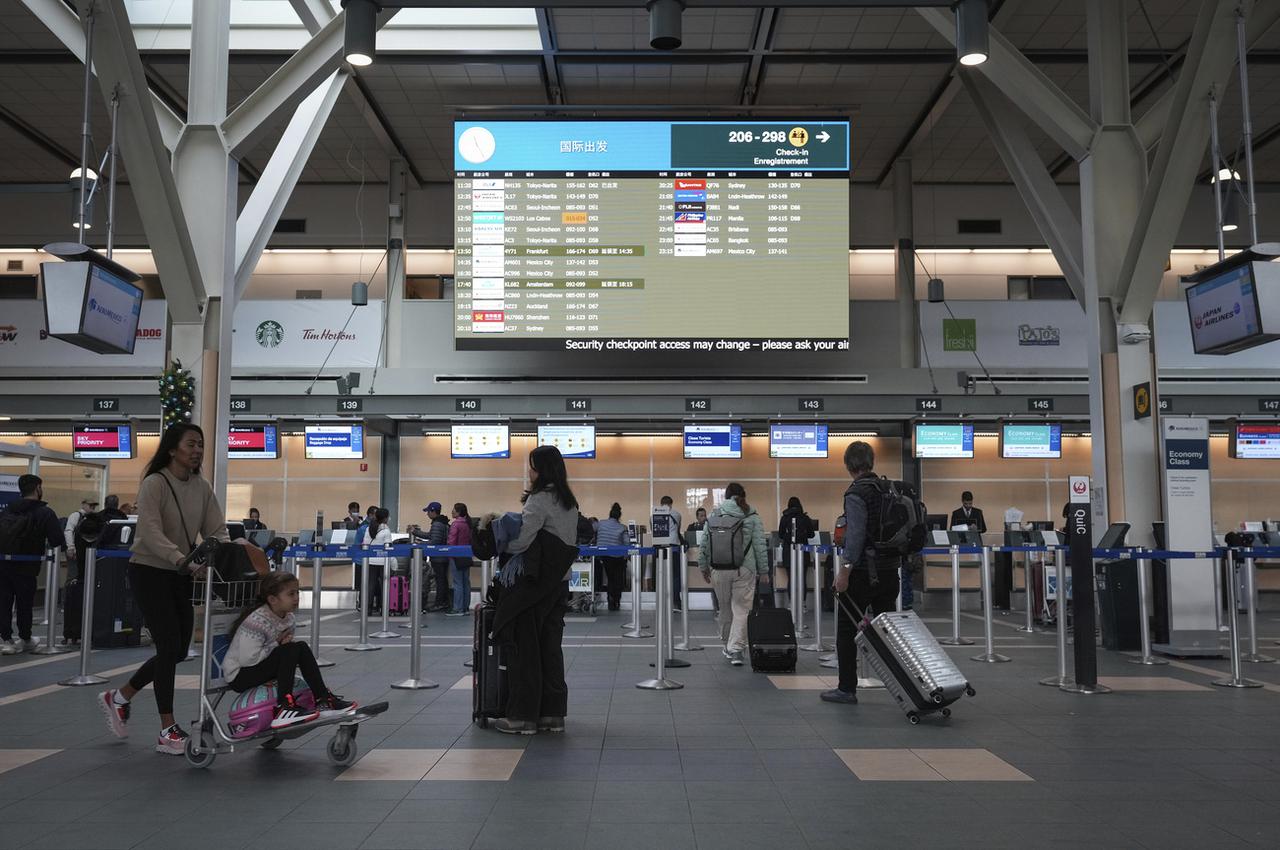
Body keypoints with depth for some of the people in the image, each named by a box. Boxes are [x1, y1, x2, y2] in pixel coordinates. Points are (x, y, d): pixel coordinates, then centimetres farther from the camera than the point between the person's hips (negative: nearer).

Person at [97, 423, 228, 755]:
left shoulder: (202, 488, 4)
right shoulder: (154, 484, -16)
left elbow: (217, 531, 0)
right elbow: (151, 533, -27)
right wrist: (183, 559, -41)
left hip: (181, 575, 7)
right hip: (149, 572, -7)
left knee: (178, 649, 9)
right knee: (170, 646, -9)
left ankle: (118, 698, 31)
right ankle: (168, 731, 2)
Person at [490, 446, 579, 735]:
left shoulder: (539, 499, -13)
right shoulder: (568, 501, 13)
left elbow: (521, 541, -15)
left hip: (536, 581, -8)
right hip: (559, 581, 8)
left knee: (524, 648, 0)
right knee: (551, 646, 11)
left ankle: (523, 716, 3)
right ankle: (552, 714, 14)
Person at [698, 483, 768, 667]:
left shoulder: (714, 515, 5)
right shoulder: (753, 517, 2)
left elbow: (705, 543, 5)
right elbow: (760, 546, 1)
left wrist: (704, 566, 13)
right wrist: (763, 570, 8)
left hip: (719, 569, 2)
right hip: (745, 569, -2)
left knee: (725, 608, 16)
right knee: (741, 610, 0)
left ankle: (728, 645, 30)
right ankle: (736, 649, -7)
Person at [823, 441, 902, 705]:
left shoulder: (856, 493, -13)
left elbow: (856, 535, -21)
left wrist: (845, 570, -21)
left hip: (863, 571, -7)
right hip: (889, 569, 7)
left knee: (847, 630, 3)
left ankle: (847, 689, 8)